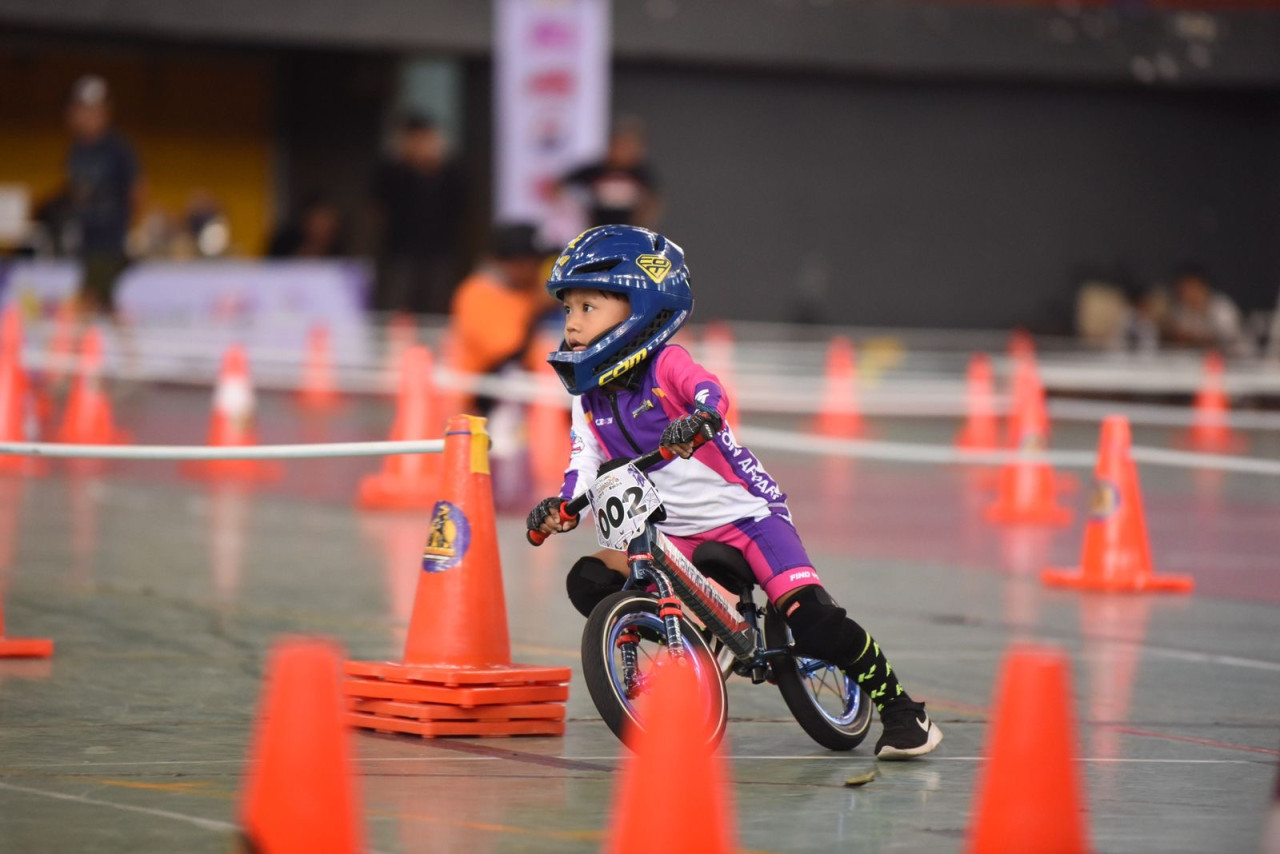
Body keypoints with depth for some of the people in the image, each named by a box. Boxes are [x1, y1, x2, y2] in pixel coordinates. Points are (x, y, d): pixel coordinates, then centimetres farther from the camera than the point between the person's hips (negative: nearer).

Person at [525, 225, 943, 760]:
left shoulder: (666, 364, -13)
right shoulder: (588, 400, 5)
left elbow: (713, 398, -33)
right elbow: (584, 468, -3)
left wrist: (695, 421, -56)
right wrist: (559, 509, -24)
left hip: (744, 512, -6)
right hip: (672, 535, 6)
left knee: (809, 617, -20)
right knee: (588, 581, -14)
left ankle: (898, 707, -3)